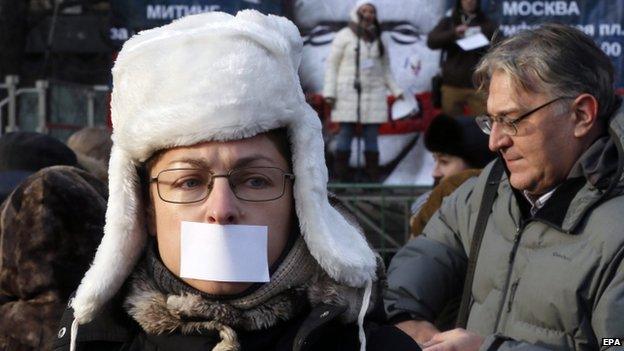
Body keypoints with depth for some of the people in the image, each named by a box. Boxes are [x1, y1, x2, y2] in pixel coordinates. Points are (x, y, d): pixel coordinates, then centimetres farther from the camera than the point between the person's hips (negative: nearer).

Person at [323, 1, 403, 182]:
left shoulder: (378, 38, 13)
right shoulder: (344, 36, 0)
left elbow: (385, 68, 19)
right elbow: (331, 65, -1)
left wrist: (396, 91, 11)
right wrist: (329, 92, -9)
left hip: (373, 94, 4)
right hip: (348, 93, -4)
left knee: (372, 136, 2)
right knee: (345, 134, -4)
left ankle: (374, 179, 3)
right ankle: (340, 178, -3)